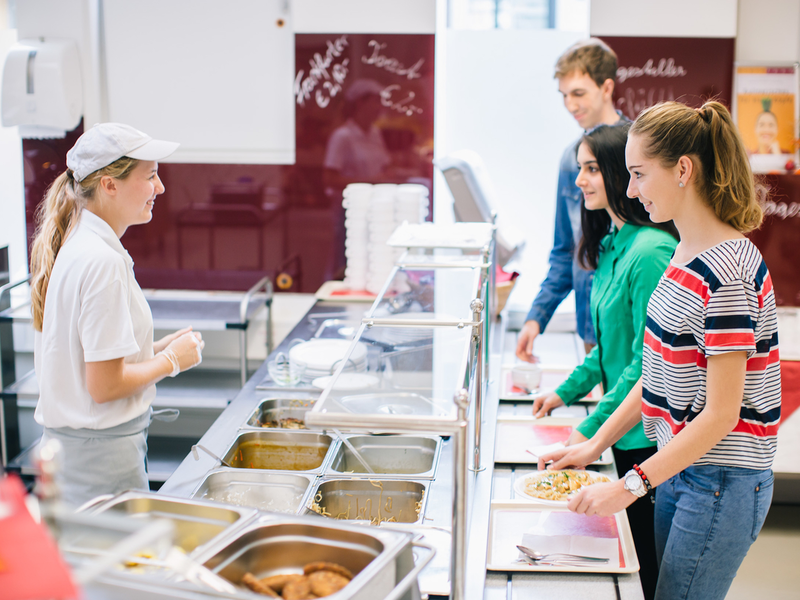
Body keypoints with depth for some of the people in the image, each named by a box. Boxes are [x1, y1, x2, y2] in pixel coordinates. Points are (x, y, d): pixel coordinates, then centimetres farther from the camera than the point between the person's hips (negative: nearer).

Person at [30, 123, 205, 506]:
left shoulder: (75, 246, 7)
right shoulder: (103, 262, -22)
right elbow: (105, 385, -23)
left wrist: (157, 348, 6)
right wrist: (171, 361, -9)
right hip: (102, 456, -9)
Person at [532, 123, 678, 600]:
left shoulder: (651, 253, -22)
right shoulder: (613, 246, 8)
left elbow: (647, 364, -22)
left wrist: (591, 431, -19)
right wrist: (568, 391, 14)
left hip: (648, 435, -9)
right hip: (626, 429, 9)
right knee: (634, 552, 20)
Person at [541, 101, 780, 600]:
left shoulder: (727, 271, -22)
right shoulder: (687, 254, 7)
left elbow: (721, 414, -22)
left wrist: (631, 485, -19)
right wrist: (596, 444, 9)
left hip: (720, 483, -9)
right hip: (681, 468, 9)